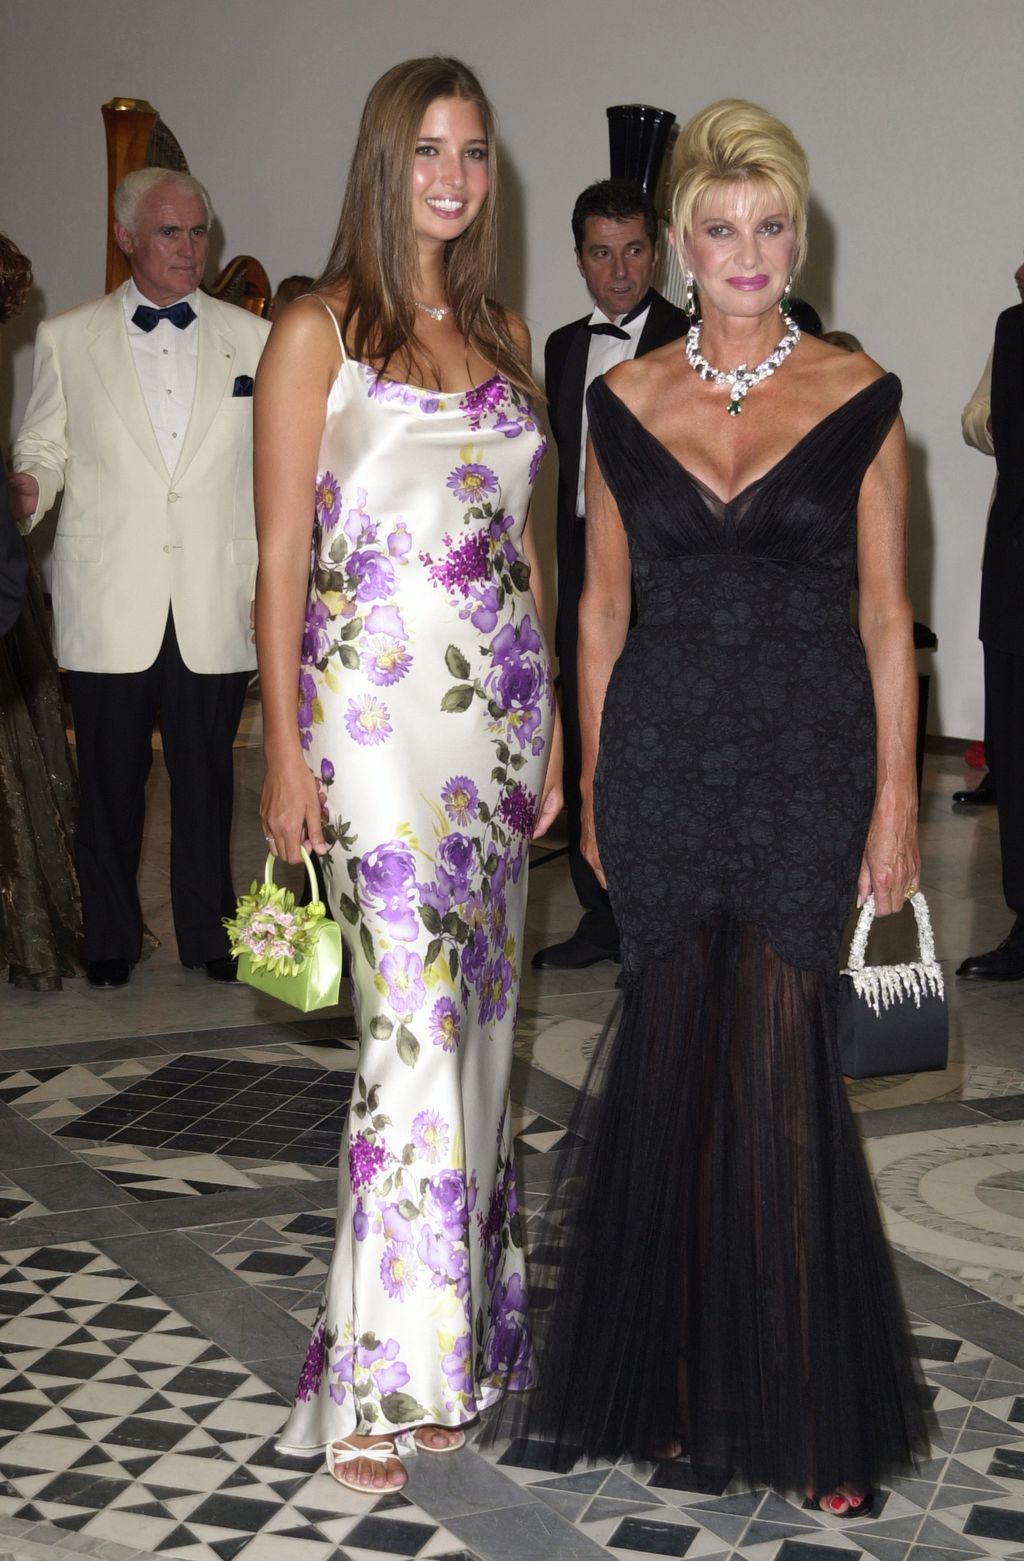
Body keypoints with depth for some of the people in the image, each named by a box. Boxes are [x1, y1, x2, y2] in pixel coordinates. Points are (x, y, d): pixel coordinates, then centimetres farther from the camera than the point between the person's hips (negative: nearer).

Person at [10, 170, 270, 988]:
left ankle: (209, 933, 20)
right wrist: (26, 491, -13)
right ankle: (110, 939, 20)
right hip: (110, 604, 0)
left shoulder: (250, 338, 8)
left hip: (214, 606, 1)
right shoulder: (66, 338, 7)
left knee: (207, 776, 7)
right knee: (111, 777, 6)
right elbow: (43, 448, 10)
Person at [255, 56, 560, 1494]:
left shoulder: (503, 333, 14)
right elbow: (280, 560, -6)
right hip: (377, 713, -6)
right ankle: (377, 1382, 0)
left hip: (502, 705, 6)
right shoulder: (319, 333, -3)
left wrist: (552, 727, 14)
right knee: (418, 1027, -10)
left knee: (481, 1019, 10)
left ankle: (457, 1337, 23)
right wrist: (286, 755, -11)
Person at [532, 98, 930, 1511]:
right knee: (674, 1059, 7)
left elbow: (887, 613, 1)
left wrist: (896, 798, -3)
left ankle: (809, 1418, 10)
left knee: (781, 1070, -4)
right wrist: (591, 784, 8)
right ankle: (673, 1382, 23)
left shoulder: (859, 399, 0)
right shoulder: (623, 403, 6)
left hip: (807, 764, -2)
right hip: (666, 759, 2)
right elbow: (602, 605, 10)